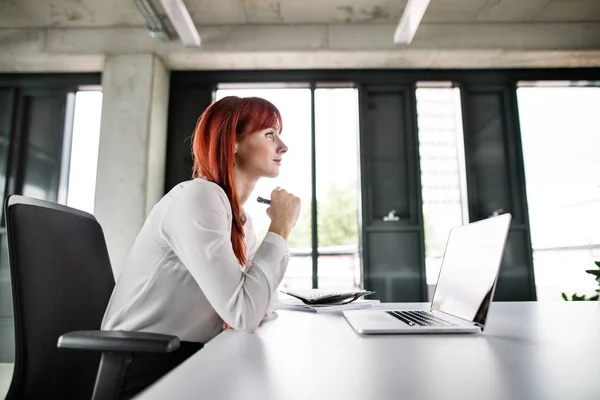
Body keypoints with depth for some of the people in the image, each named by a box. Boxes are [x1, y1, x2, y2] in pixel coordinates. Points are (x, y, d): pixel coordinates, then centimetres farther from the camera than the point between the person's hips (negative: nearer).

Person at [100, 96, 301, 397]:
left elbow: (254, 305, 6)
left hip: (189, 362, 8)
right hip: (144, 370, -7)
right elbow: (244, 314, -26)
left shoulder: (243, 221, 8)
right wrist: (280, 229, -16)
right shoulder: (197, 198, -20)